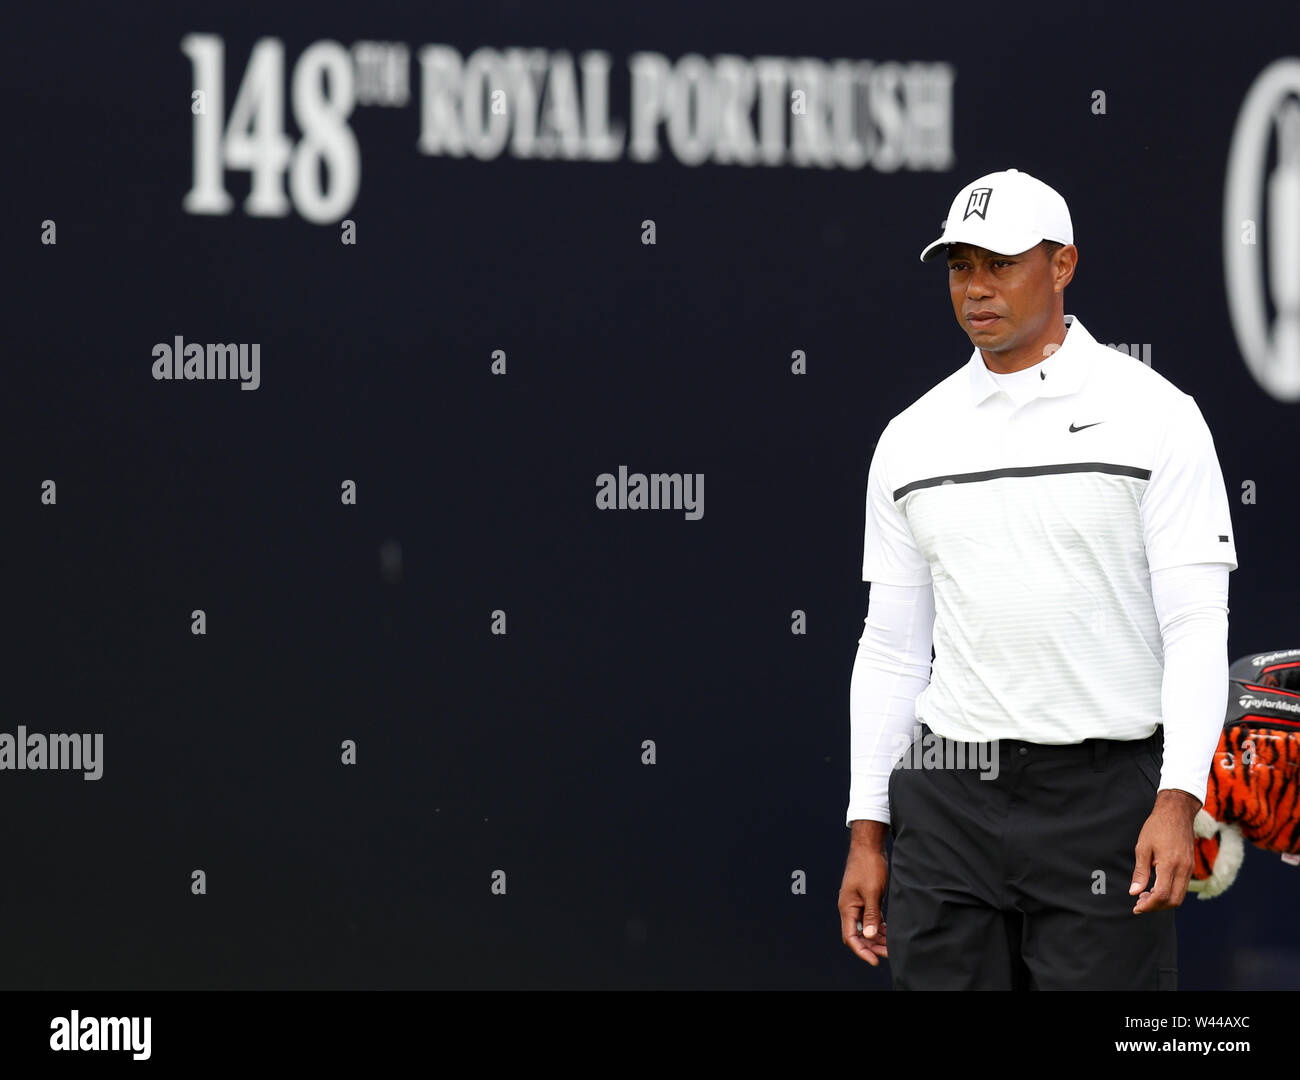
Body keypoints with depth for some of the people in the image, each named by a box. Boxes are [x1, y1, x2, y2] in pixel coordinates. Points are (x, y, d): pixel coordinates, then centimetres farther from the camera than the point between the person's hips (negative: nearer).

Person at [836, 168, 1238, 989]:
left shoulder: (1155, 416, -2)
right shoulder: (911, 441, 12)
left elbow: (1197, 622, -7)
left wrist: (1179, 799, -18)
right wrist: (866, 833, 10)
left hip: (1104, 794, -4)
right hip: (949, 800, 4)